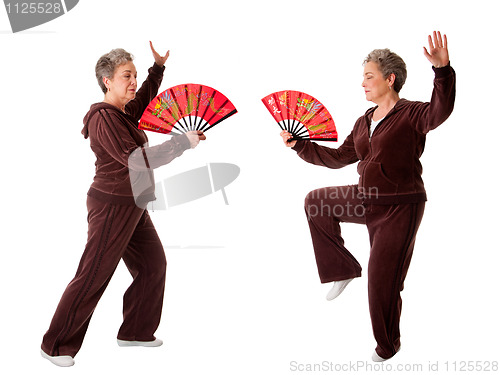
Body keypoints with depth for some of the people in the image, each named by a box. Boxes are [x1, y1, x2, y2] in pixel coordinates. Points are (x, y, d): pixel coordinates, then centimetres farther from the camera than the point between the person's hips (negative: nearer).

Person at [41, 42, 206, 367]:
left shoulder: (123, 112, 9)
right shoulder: (103, 118, -19)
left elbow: (144, 98, 32)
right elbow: (137, 159, -27)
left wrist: (159, 66, 22)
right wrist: (182, 142, -22)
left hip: (133, 206, 10)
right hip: (113, 206, -10)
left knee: (153, 264, 14)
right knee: (93, 277, -4)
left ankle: (135, 332, 28)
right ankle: (55, 346, 9)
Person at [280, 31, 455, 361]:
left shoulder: (411, 115, -13)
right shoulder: (365, 122, 10)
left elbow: (439, 111, -36)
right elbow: (339, 158, 17)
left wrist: (442, 70, -53)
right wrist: (299, 145, 12)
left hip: (400, 209, -8)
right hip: (367, 200, 8)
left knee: (382, 281, -1)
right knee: (315, 202, 14)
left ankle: (388, 346, 27)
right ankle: (344, 270, 20)